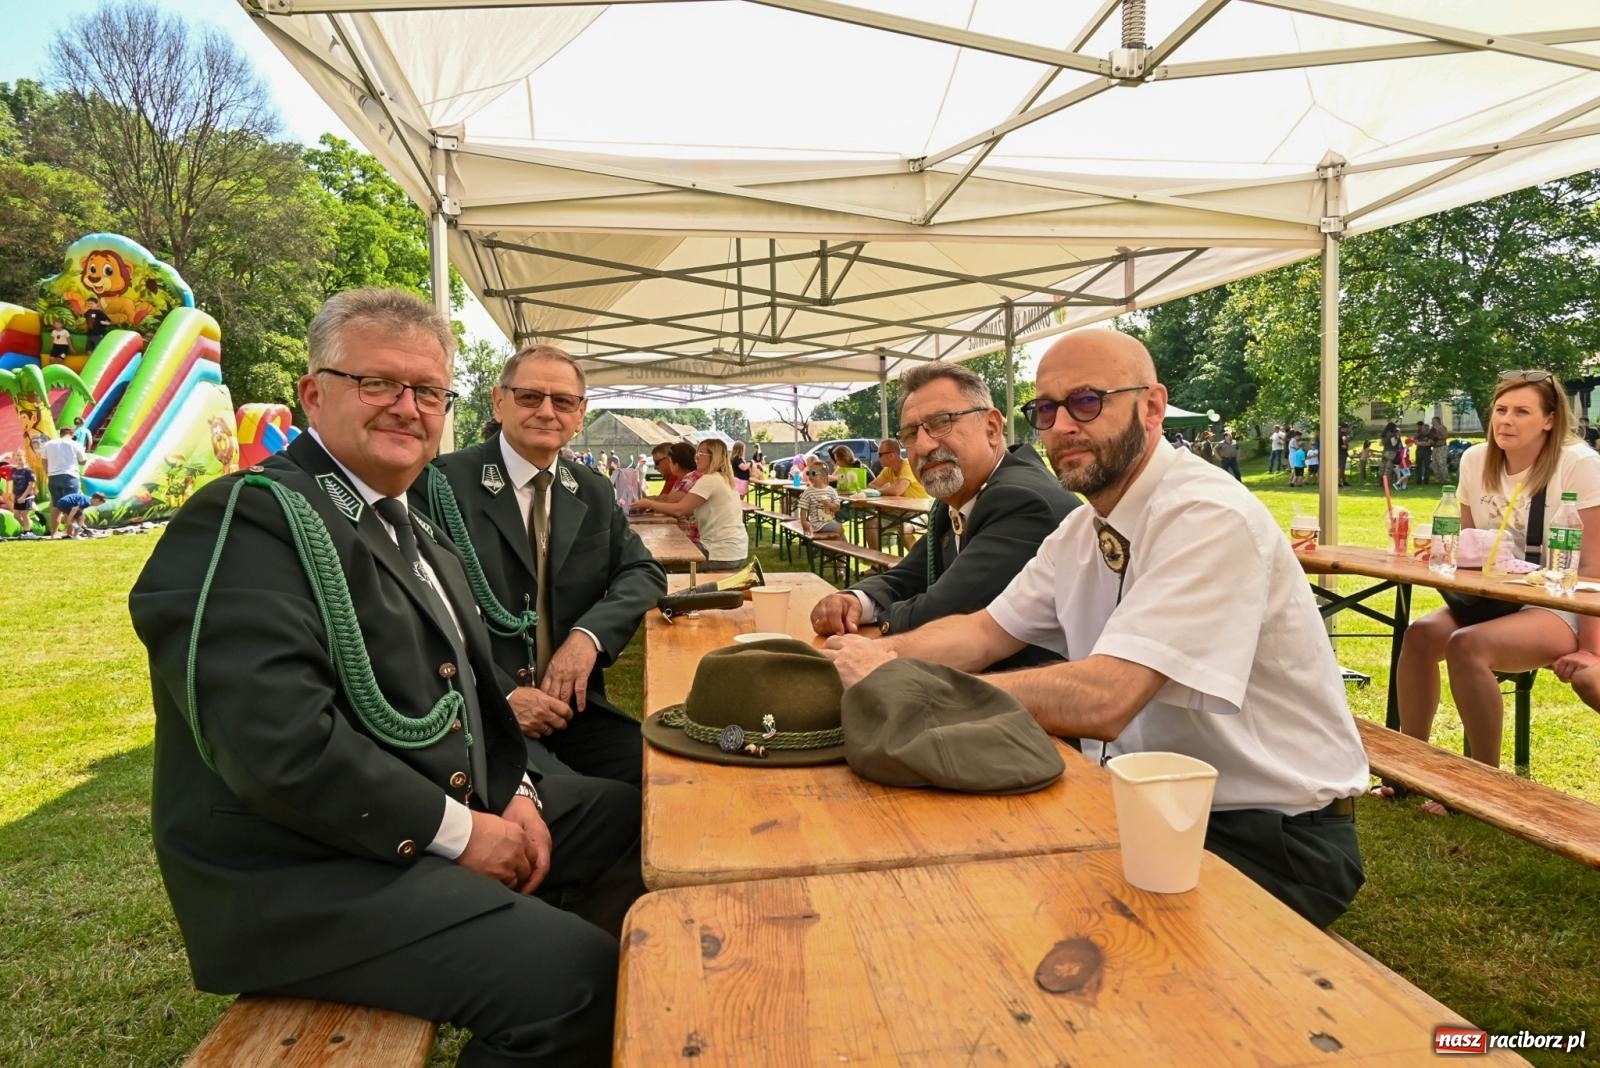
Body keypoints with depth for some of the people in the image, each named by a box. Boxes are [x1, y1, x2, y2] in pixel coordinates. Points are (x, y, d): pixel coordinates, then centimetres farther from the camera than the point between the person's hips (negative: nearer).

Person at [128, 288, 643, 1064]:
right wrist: (458, 831, -19)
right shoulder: (249, 521, -17)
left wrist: (514, 791, -2)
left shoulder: (413, 530, 14)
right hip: (308, 872, -9)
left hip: (452, 812, 10)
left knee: (631, 819, 13)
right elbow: (281, 743, -27)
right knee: (575, 973, -24)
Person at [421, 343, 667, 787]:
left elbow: (643, 572, 9)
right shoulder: (443, 483, -6)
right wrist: (502, 693, -18)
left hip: (570, 702, 6)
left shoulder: (596, 491, 12)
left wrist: (589, 633, -11)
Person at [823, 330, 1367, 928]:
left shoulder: (1210, 518, -24)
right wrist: (877, 653, -16)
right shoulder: (1085, 528, 4)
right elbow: (985, 632, 4)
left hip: (1273, 835, -6)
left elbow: (1101, 700, -33)